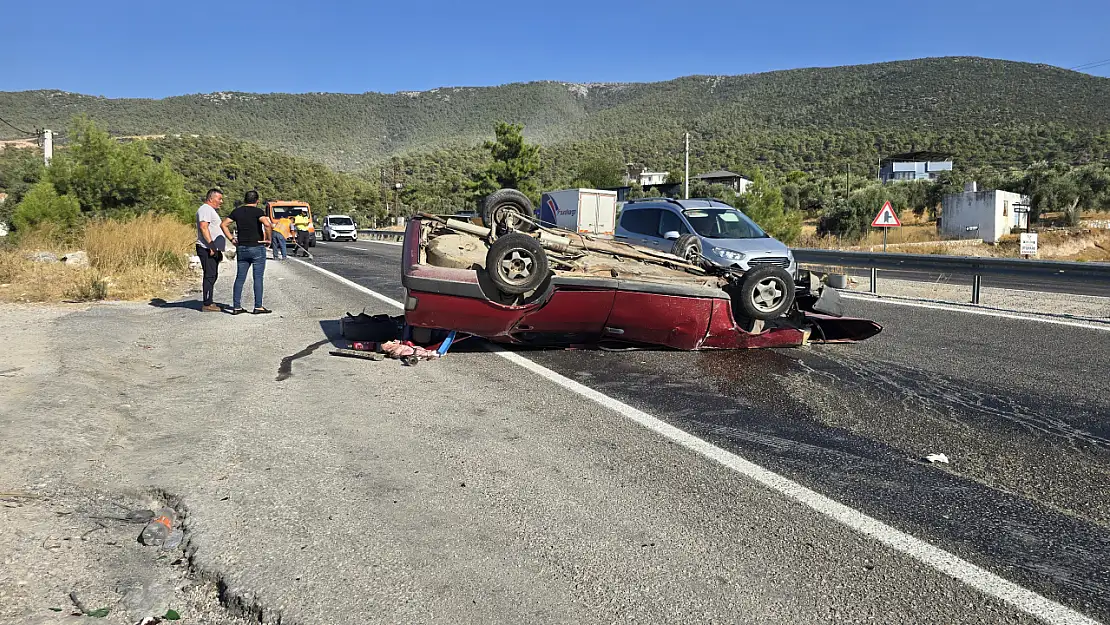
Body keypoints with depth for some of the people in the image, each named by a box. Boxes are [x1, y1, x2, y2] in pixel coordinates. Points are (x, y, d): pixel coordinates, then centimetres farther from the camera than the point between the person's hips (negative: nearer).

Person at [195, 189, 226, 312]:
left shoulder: (211, 210, 24)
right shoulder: (205, 209, -10)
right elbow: (203, 227, -22)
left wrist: (218, 250, 27)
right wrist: (211, 245, -27)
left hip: (212, 249, 11)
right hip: (206, 249, -11)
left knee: (212, 275, 13)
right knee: (210, 275, -11)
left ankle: (207, 302, 18)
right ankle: (207, 304, -10)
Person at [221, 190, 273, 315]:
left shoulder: (237, 211, 8)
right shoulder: (257, 211, -8)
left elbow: (223, 224, 9)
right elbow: (267, 224, -25)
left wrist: (231, 238, 9)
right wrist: (268, 239, -13)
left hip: (241, 248, 5)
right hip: (257, 248, -5)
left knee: (240, 278, 9)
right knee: (258, 278, 0)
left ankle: (236, 307, 8)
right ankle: (258, 307, -1)